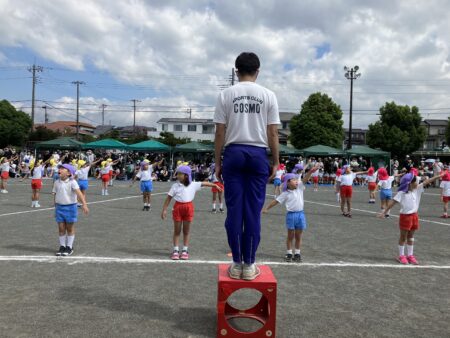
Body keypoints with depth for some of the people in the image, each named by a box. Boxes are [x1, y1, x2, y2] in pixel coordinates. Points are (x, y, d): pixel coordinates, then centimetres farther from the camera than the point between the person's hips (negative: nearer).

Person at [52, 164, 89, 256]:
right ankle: (62, 246, 22)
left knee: (70, 228, 7)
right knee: (61, 228, 8)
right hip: (59, 207, 4)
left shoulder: (72, 182, -11)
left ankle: (69, 247, 18)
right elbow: (55, 195, 11)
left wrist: (84, 204, -35)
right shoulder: (57, 182, 4)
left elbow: (79, 193, -24)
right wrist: (56, 208, 10)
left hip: (70, 207, -4)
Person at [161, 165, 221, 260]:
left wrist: (215, 185, 16)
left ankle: (185, 250, 18)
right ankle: (175, 250, 14)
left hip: (188, 207, 1)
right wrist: (164, 210, -5)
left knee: (186, 231, 9)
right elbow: (168, 198, -2)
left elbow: (204, 183, 11)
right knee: (177, 231, 6)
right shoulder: (175, 186, -3)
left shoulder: (193, 185, 0)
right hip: (178, 207, -1)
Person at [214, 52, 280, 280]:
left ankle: (237, 264, 10)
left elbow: (220, 133, 0)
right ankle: (249, 264, 10)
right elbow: (273, 134, 1)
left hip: (234, 153, 0)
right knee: (253, 210, 4)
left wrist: (217, 162, 7)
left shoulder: (226, 94, 3)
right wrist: (275, 163, 8)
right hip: (258, 154, 0)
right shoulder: (268, 95, 4)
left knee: (234, 209, 5)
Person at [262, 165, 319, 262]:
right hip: (291, 215, -3)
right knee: (290, 236, 8)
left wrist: (311, 171, -22)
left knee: (298, 236, 10)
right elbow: (276, 201, -1)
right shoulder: (285, 194, -3)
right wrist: (267, 208, -2)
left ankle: (297, 253, 20)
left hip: (300, 214, 3)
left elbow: (305, 179, -6)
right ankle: (289, 253, 18)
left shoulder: (299, 188, 5)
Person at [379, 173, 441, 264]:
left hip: (414, 215, 6)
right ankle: (401, 256, 17)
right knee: (403, 237, 6)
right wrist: (384, 212, -18)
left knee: (411, 237, 15)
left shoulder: (417, 189, 2)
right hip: (405, 216, -6)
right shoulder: (401, 193, -16)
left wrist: (439, 176, -1)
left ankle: (410, 255, 24)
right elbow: (392, 202, -17)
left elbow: (427, 181, 1)